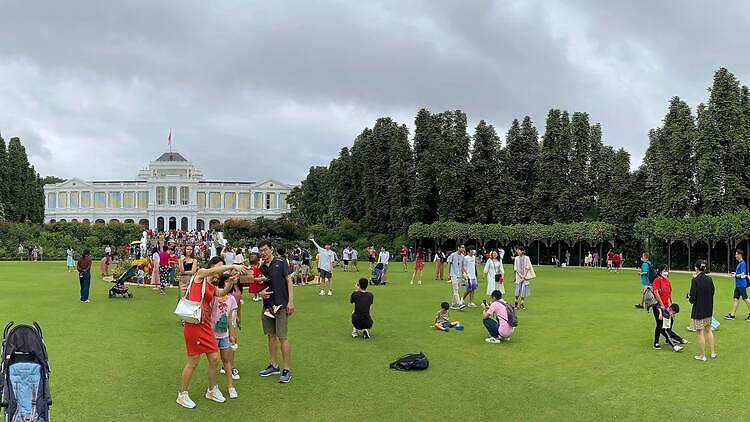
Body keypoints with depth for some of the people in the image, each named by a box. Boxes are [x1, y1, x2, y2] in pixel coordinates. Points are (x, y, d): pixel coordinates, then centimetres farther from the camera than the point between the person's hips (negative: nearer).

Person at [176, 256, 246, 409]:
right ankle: (183, 395, 18)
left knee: (215, 359, 10)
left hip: (206, 325, 8)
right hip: (193, 324, -8)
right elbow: (213, 270, -21)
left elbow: (222, 293, 2)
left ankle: (212, 390, 30)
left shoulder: (212, 287, 18)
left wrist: (230, 282, -13)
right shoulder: (200, 274, -3)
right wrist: (232, 266, -22)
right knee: (193, 362, 1)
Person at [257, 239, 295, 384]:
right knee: (271, 336, 13)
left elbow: (289, 281, -7)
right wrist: (261, 293, -4)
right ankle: (274, 365, 25)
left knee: (282, 337, -7)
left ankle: (287, 370, -2)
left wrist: (291, 301, -14)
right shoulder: (262, 267, 12)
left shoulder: (281, 263, -4)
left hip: (281, 305, -6)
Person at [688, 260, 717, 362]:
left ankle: (702, 355, 12)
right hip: (709, 310, 6)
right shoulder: (709, 279, 0)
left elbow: (692, 297, -19)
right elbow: (712, 291, 11)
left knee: (700, 333, 4)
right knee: (708, 330, 20)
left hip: (698, 311, -6)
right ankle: (713, 352, 26)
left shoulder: (695, 280, -19)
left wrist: (689, 296, 2)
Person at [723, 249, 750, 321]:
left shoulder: (742, 263, -16)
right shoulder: (739, 263, 13)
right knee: (735, 299, 8)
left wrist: (735, 276, -11)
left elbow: (742, 274, -22)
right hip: (738, 284, 10)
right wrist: (735, 273, 12)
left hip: (742, 284, -10)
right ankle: (732, 315, 10)